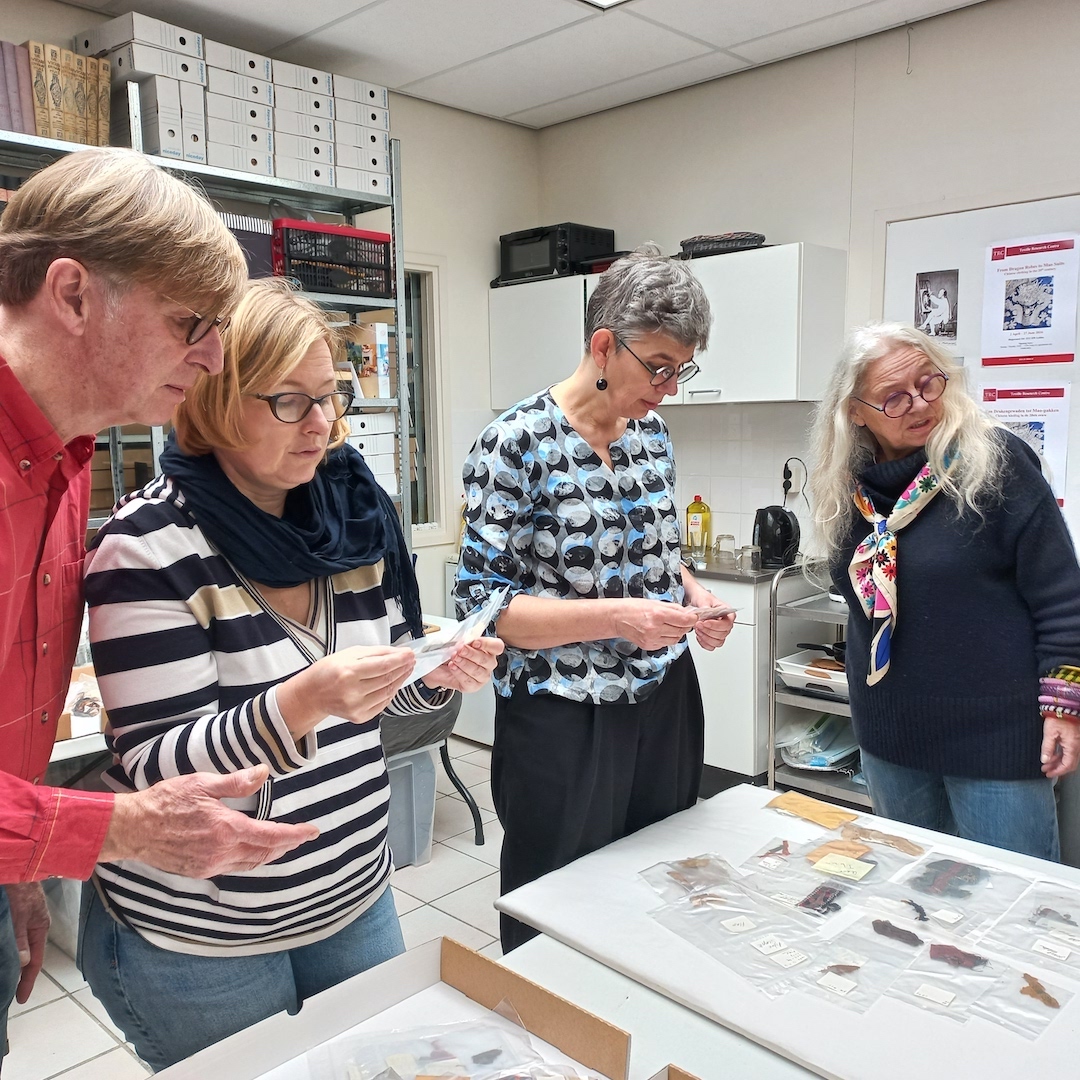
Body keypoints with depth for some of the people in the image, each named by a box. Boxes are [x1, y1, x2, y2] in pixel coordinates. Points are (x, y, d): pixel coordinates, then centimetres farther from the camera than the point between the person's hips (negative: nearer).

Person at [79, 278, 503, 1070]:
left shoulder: (356, 513, -3)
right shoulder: (150, 545, -19)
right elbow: (158, 770, -21)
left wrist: (439, 677, -14)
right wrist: (303, 703, -37)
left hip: (355, 899, 5)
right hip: (197, 942, -5)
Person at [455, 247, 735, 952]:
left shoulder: (651, 431, 4)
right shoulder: (518, 443, -16)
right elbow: (481, 602, -17)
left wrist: (692, 593, -5)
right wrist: (616, 617, -27)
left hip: (666, 701, 6)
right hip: (565, 721, -6)